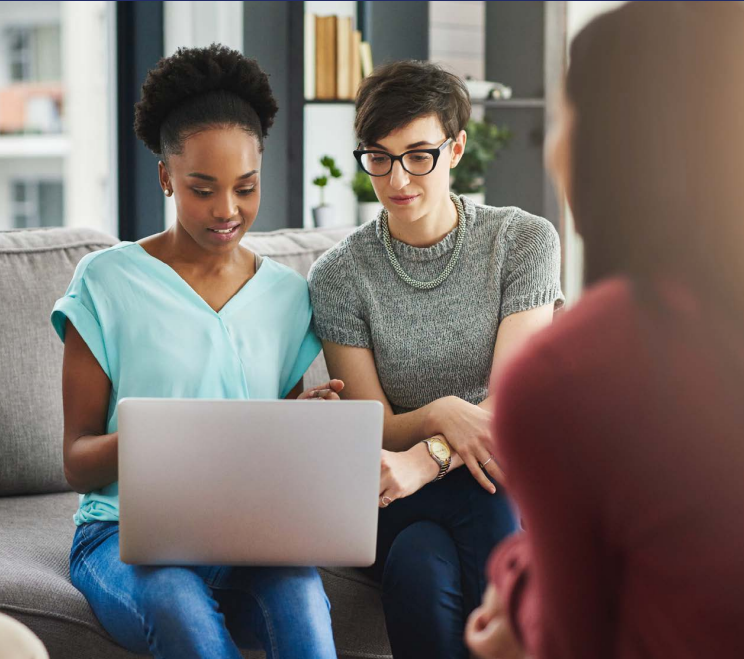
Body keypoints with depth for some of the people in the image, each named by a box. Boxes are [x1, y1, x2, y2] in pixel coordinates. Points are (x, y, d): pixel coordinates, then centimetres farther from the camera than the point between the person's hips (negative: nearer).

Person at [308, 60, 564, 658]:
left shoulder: (525, 241, -1)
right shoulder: (339, 276, 1)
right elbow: (373, 433, 1)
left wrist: (423, 461, -26)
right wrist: (442, 414, -22)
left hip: (516, 479, 0)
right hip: (406, 503, 0)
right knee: (420, 571, -34)